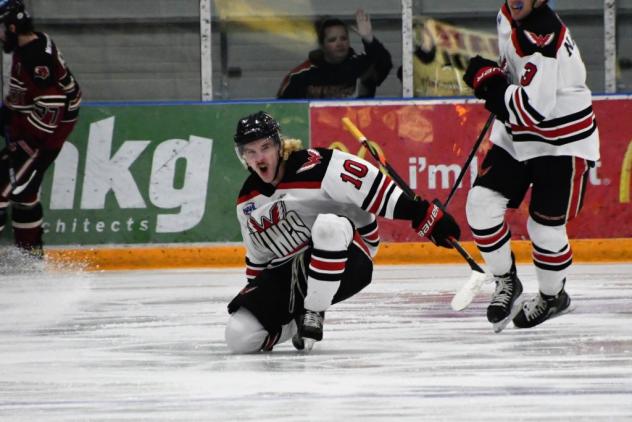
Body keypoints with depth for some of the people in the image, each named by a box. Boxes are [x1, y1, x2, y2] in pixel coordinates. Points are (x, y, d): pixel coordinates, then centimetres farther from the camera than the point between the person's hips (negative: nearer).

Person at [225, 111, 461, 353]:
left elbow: (374, 188, -20)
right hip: (288, 275, 5)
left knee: (329, 224, -40)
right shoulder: (247, 203, 5)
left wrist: (427, 216, -25)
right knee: (240, 336, -15)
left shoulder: (315, 167, -16)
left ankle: (312, 315, -22)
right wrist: (252, 291, 22)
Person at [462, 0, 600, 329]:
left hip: (563, 143, -8)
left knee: (545, 226, -5)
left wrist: (488, 80, -23)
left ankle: (553, 296, 21)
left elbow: (533, 108, -33)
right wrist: (495, 83, 8)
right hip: (516, 137, 8)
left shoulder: (543, 40, -29)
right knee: (482, 203, -6)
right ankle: (506, 282, 13)